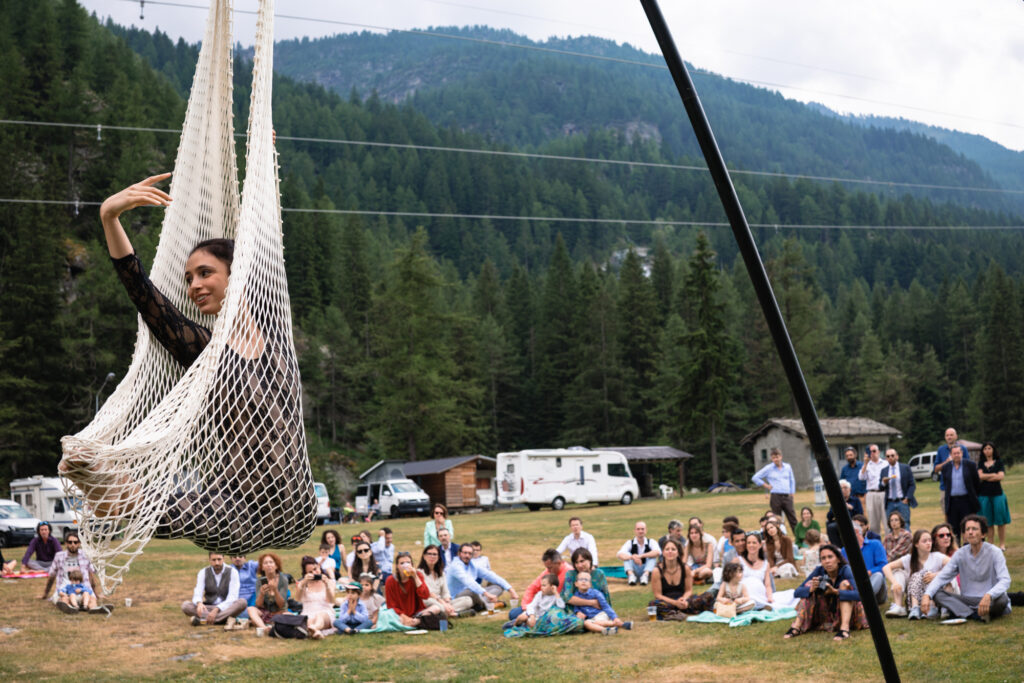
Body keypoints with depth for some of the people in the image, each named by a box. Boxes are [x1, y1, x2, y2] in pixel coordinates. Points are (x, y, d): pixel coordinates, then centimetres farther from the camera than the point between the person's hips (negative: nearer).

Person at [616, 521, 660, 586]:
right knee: (627, 555, -20)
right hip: (634, 570, 0)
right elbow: (619, 555, -21)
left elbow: (657, 552, -26)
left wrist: (641, 556, -36)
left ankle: (645, 575, -41)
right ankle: (631, 575, -40)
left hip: (647, 569, 0)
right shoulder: (630, 543, -3)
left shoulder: (651, 542, -3)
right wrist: (632, 557, -41)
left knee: (653, 555, -22)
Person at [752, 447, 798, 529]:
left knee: (793, 518, -1)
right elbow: (755, 478, 6)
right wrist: (766, 485, -1)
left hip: (787, 497, 2)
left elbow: (792, 480, 22)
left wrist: (792, 493, 13)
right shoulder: (768, 468, 2)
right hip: (775, 497, -2)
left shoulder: (787, 467, 10)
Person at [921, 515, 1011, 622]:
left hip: (990, 601, -4)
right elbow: (942, 577, 0)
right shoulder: (960, 554, 4)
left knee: (1001, 599, -37)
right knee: (937, 594, -19)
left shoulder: (994, 552, -7)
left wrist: (988, 596, -39)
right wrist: (927, 595, -20)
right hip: (967, 600, 4)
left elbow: (1005, 581, -19)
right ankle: (975, 616, -32)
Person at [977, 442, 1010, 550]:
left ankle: (1002, 544, 4)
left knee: (1000, 520, -3)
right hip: (984, 495, 1)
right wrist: (994, 475, -5)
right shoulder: (981, 464, 12)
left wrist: (986, 478, -5)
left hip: (997, 494, -1)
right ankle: (991, 544, 8)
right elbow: (980, 476, -3)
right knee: (988, 521, 1)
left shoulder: (999, 463, 6)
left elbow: (1001, 476, -7)